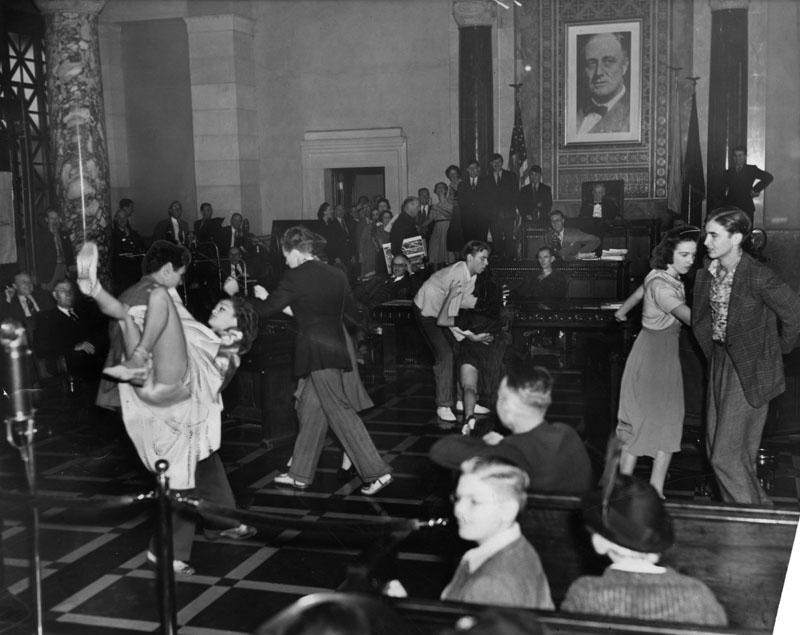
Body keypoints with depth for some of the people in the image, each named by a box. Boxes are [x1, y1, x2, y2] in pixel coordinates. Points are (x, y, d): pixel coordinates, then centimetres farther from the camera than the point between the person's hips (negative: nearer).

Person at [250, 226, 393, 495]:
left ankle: (376, 472, -5)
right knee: (310, 411, 15)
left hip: (315, 350, -7)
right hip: (337, 345, 8)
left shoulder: (295, 277, -9)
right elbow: (353, 315, 15)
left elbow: (268, 309, 0)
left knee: (342, 413, -5)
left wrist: (259, 297, 21)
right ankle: (300, 474, 24)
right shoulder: (336, 275, 9)